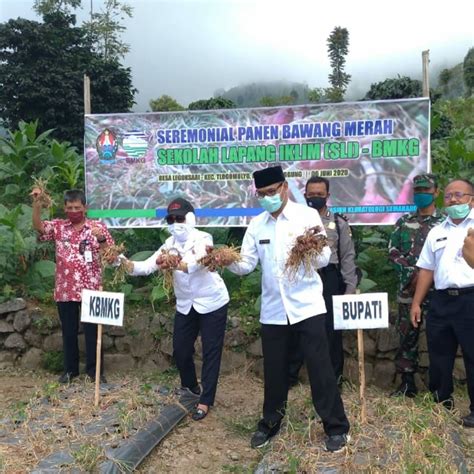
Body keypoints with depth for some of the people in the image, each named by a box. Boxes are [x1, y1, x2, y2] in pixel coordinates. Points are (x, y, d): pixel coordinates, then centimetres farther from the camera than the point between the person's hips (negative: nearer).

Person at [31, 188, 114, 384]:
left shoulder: (98, 227, -1)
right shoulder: (58, 226, 6)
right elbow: (38, 226, -11)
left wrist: (101, 238, -21)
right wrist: (37, 203, -23)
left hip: (90, 290, -2)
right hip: (65, 291, 2)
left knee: (92, 330, 6)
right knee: (68, 331, 12)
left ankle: (94, 369, 19)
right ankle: (70, 369, 27)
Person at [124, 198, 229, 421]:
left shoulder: (203, 239, -19)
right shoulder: (169, 245, -2)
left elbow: (197, 262, -40)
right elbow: (148, 265, -12)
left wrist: (177, 265, -60)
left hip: (211, 303, -5)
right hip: (185, 305, 6)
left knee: (211, 352, 0)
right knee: (180, 350, 10)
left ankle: (205, 400, 12)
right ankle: (190, 387, 37)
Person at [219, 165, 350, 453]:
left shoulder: (308, 215, -5)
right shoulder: (256, 225, 7)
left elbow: (324, 259, -9)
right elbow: (247, 264, 3)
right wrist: (229, 262, -18)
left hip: (307, 306, -3)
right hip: (273, 309, 4)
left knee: (320, 368, 2)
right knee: (274, 369, 14)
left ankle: (336, 427, 19)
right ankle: (270, 423, 33)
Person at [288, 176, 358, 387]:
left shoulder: (339, 222, 5)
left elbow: (348, 256, 3)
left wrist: (350, 287, -4)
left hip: (329, 280, -1)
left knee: (331, 329, 7)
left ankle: (334, 376, 22)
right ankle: (290, 375, 20)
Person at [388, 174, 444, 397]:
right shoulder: (404, 222, 10)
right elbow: (393, 251, 6)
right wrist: (413, 273, -8)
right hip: (408, 289, 2)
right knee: (407, 336, 6)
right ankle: (407, 383, 18)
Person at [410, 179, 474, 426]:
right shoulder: (436, 232, 14)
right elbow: (427, 270, 14)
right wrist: (416, 303, 10)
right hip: (441, 301, 5)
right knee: (438, 355, 13)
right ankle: (441, 400, 31)